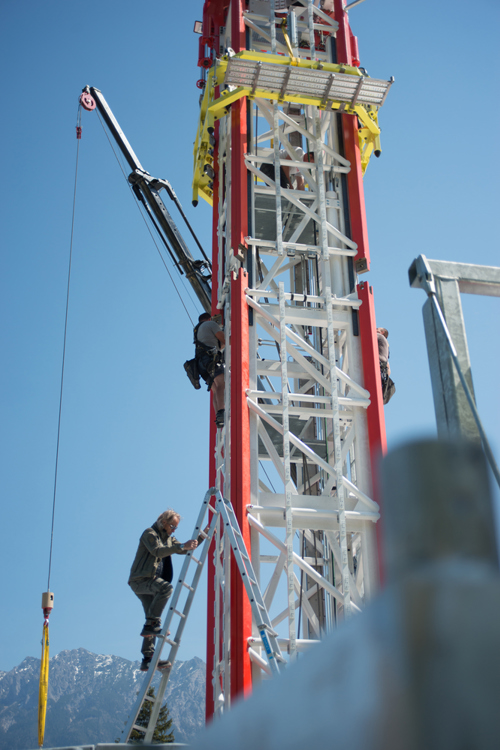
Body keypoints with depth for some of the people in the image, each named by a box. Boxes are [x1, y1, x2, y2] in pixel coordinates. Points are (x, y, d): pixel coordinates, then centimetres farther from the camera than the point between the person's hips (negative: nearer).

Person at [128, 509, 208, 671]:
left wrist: (203, 535, 10)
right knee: (166, 587, -33)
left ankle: (148, 659, 3)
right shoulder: (149, 534, -8)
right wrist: (181, 546, -36)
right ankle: (151, 624, -30)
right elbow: (157, 551, -26)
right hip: (140, 580, -9)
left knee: (153, 623, 3)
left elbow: (185, 550, 20)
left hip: (150, 582, 9)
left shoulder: (168, 538, 18)